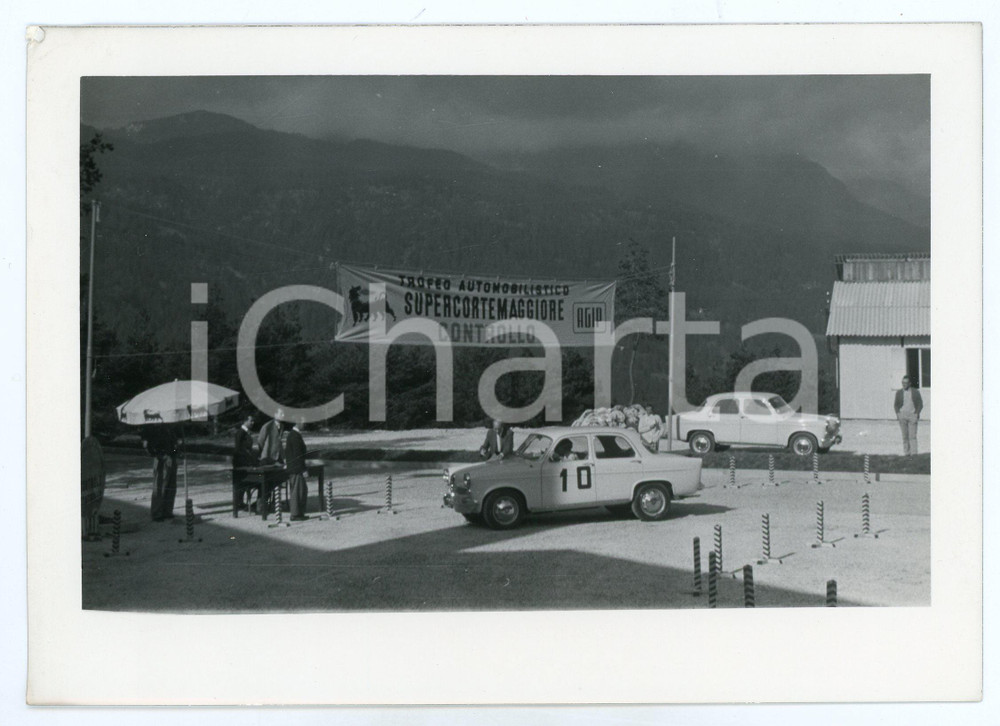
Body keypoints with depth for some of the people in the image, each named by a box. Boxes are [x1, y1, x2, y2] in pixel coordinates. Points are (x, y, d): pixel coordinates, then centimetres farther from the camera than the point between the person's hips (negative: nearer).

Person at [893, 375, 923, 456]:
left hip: (912, 415, -2)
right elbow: (896, 404, 16)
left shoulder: (915, 392, 5)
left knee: (912, 435, -10)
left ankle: (913, 453, -13)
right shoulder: (899, 392, 9)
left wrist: (917, 413, -4)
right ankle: (906, 453, 2)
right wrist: (897, 413, 2)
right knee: (905, 436, 0)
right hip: (902, 415, 2)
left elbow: (920, 404, 9)